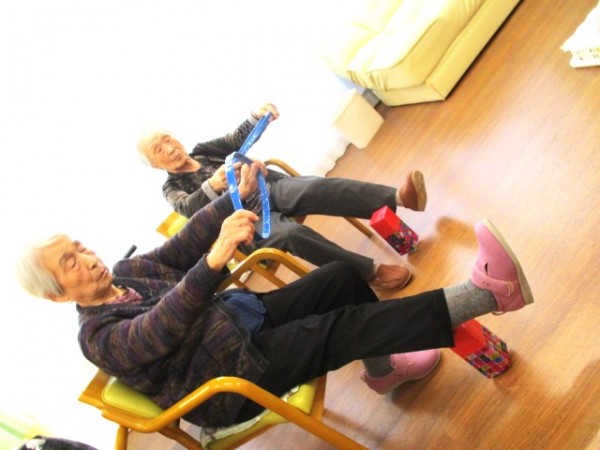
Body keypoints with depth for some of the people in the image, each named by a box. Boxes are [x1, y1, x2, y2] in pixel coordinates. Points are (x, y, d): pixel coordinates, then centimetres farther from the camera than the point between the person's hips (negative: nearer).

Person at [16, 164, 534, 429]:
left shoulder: (126, 271, 8)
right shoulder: (98, 338, -13)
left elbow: (182, 245, -3)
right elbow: (161, 329, -33)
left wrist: (236, 196, -19)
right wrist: (214, 261, -50)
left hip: (243, 314, 8)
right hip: (233, 380, -7)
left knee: (341, 275, -8)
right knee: (345, 326, -23)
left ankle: (382, 367, 9)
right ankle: (485, 294, -23)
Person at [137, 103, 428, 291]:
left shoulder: (203, 151, 19)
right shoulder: (172, 189, 8)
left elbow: (238, 138, 8)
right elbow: (188, 208, -14)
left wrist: (257, 116, -14)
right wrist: (212, 185, -36)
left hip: (271, 188, 4)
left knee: (315, 187, -29)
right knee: (290, 233, -37)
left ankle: (398, 197, -41)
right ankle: (371, 273, -33)